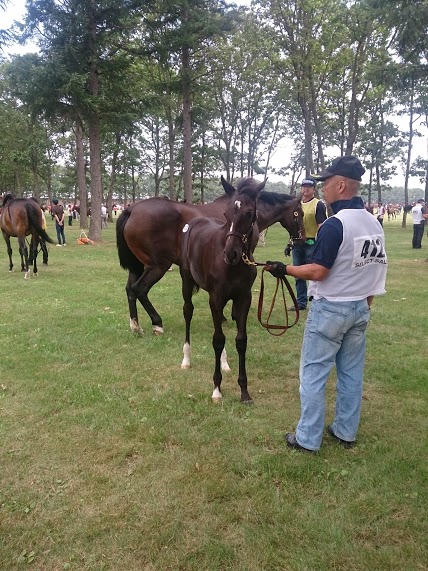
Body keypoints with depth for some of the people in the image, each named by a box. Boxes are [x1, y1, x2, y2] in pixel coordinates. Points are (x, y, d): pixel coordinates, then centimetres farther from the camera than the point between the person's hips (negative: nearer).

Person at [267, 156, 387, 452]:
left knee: (314, 374, 4)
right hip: (361, 308, 8)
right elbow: (374, 269, 11)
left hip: (330, 309, -8)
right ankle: (346, 432, 28)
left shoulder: (335, 224, -21)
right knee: (352, 374, 16)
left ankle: (308, 438, 14)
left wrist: (285, 269, -8)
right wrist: (364, 302, 20)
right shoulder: (375, 223, 5)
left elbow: (317, 272, -22)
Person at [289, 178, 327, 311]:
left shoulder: (318, 205, -7)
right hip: (297, 243, 7)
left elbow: (321, 226, -14)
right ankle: (301, 302, 22)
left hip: (311, 243, -7)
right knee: (299, 275, 12)